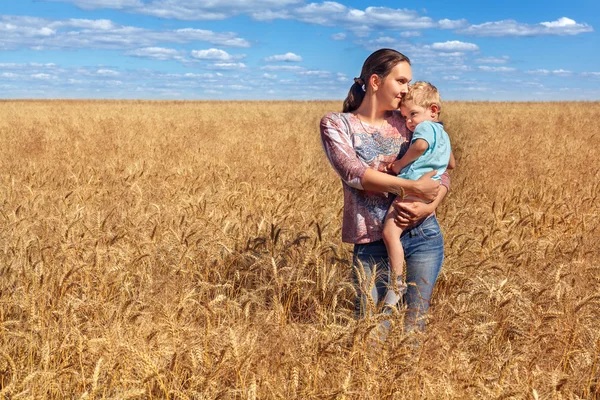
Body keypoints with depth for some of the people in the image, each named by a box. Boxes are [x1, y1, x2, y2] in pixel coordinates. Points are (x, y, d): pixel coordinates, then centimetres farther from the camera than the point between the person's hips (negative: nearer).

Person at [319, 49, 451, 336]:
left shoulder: (407, 123, 9)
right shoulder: (336, 124, -1)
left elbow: (441, 174, 7)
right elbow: (354, 173, -16)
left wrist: (429, 206, -15)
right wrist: (413, 188, -22)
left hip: (424, 236, 3)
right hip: (373, 243, -2)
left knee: (415, 326, 10)